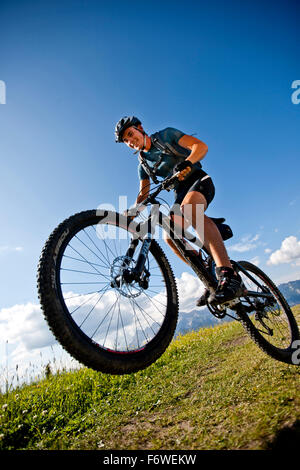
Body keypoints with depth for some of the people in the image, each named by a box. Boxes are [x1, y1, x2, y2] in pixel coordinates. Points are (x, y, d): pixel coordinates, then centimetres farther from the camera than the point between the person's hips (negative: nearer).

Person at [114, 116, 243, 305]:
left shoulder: (166, 135, 0)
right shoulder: (143, 164, 15)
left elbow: (201, 146, -11)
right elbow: (143, 193, 9)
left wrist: (187, 163, -33)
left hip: (199, 181, -6)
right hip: (181, 193, 6)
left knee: (189, 208, -39)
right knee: (169, 237, -16)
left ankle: (229, 276, -49)